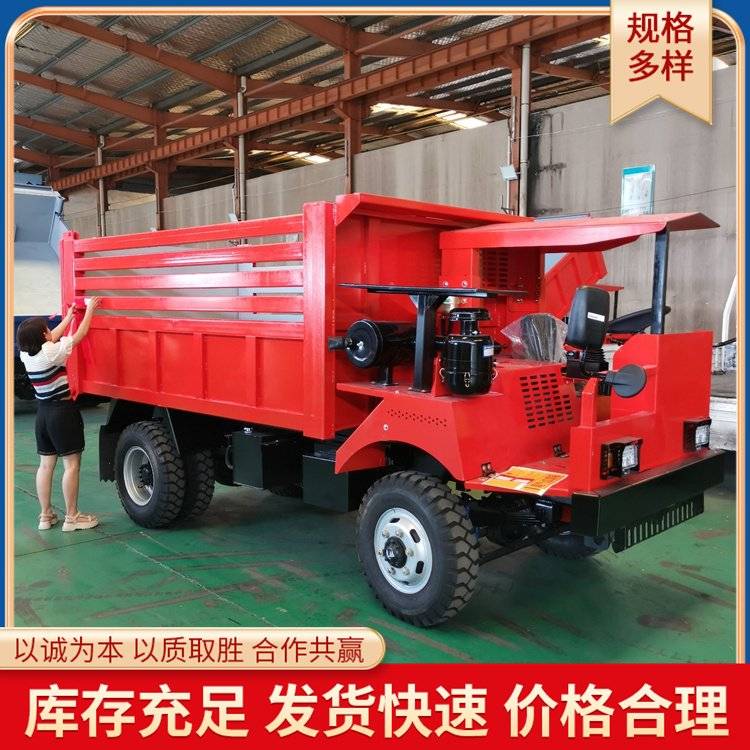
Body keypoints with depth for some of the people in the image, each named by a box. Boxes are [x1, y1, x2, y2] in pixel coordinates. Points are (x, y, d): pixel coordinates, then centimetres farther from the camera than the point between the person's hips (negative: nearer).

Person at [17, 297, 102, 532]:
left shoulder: (26, 354, 1)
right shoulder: (51, 352, -19)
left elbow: (52, 338, 16)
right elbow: (79, 335, -11)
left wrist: (69, 317, 22)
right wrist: (90, 309, -1)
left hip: (43, 411, 8)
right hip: (63, 411, -8)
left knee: (46, 464, 12)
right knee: (71, 464, -1)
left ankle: (46, 515, 18)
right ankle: (72, 517, 3)